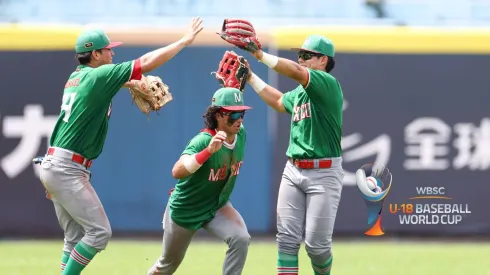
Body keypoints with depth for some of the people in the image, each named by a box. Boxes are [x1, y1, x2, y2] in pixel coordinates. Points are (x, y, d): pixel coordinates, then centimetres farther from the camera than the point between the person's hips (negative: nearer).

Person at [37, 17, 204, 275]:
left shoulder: (77, 77, 14)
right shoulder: (98, 76, -12)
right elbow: (146, 62, -13)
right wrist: (184, 41, -7)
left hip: (52, 165, 10)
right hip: (67, 170, -10)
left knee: (76, 236, 13)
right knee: (99, 231, -8)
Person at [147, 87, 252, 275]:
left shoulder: (241, 134, -12)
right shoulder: (203, 140, -32)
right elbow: (177, 172, -51)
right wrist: (209, 150, -58)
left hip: (217, 207, 4)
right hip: (185, 209, -4)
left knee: (241, 239, -25)